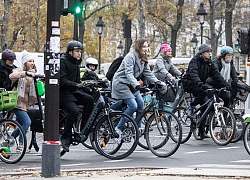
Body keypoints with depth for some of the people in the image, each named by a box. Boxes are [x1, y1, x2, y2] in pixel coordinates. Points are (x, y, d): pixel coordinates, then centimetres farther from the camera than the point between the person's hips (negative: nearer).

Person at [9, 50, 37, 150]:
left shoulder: (31, 73, 14)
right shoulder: (19, 71, -8)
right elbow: (12, 76, -30)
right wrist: (26, 73, -43)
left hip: (26, 103, 8)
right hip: (18, 103, -8)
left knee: (20, 125, 12)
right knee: (27, 122, -19)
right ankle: (21, 144, -11)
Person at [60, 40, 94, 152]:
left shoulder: (75, 63, 18)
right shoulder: (63, 61, -10)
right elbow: (62, 81, -21)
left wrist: (88, 89, 11)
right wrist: (76, 85, -33)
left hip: (73, 92, 8)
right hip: (63, 93, -8)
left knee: (89, 99, -17)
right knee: (74, 111, -29)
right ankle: (65, 137, -17)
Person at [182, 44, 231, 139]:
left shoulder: (209, 63, 6)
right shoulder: (195, 61, -16)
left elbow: (216, 74, 0)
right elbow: (193, 74, -33)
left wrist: (226, 85, -13)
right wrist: (201, 84, -49)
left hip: (200, 85, 7)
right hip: (189, 84, -7)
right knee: (203, 92, -35)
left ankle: (202, 131, -3)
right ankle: (191, 108, -13)